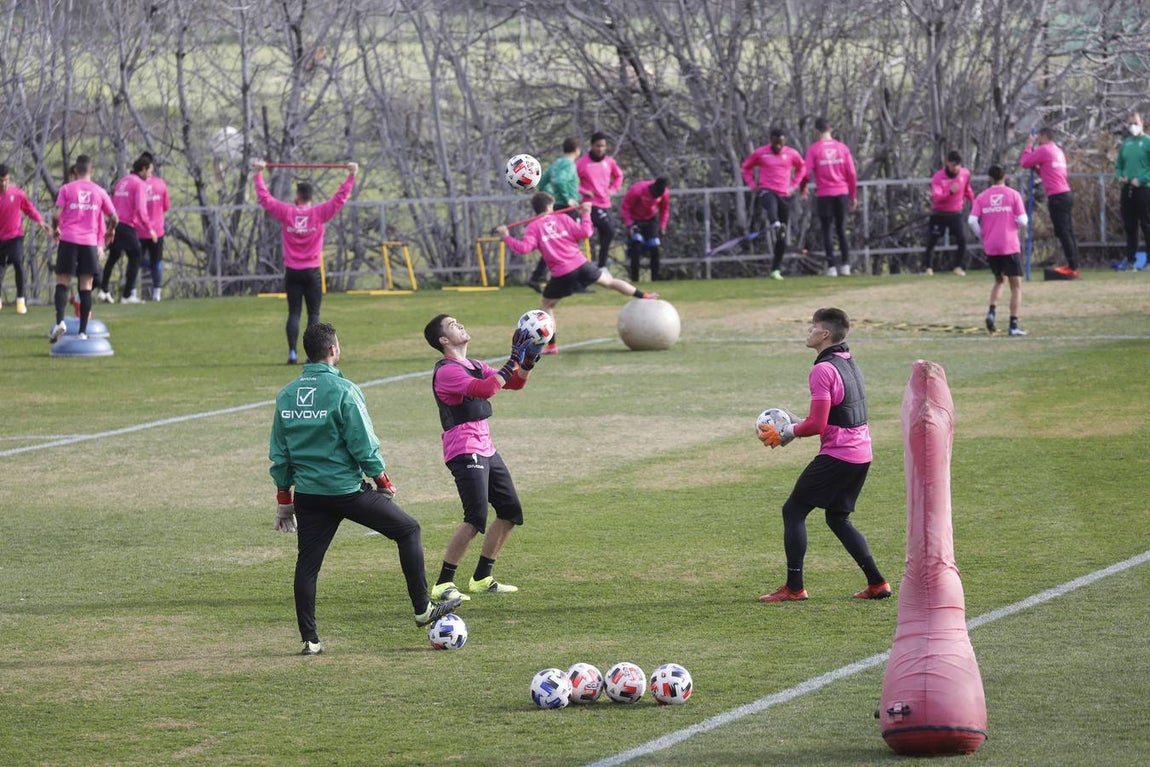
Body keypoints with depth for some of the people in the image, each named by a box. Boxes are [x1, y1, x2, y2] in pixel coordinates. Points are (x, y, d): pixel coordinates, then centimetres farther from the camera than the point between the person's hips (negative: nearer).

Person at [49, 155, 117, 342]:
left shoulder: (66, 189, 2)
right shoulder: (99, 192, 8)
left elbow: (56, 215, -8)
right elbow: (114, 218, 8)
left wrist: (55, 230, 12)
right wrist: (110, 230, 30)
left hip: (68, 241, -1)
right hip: (90, 242, 1)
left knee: (62, 282, 3)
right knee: (86, 287, 3)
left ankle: (59, 321, -18)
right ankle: (83, 331, 0)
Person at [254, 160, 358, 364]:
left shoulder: (287, 212, -4)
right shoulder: (319, 213, -6)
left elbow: (265, 198, 6)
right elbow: (340, 198, -1)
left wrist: (259, 174, 18)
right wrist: (352, 175, 9)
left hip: (292, 271, 1)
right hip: (312, 272, -1)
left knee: (294, 313, 3)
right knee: (313, 314, 2)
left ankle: (292, 352, -6)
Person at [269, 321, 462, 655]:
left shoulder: (286, 395, 4)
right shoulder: (343, 390, -14)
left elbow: (278, 452, 9)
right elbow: (364, 445, -13)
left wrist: (284, 497, 17)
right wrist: (383, 481, 1)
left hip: (308, 494, 5)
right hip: (348, 490, -5)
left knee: (307, 563, 11)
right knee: (408, 530, 10)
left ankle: (309, 639, 8)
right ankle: (423, 609, 12)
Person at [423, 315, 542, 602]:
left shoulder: (475, 366, 16)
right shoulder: (446, 371, -14)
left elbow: (516, 383, 20)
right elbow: (486, 389, -28)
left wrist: (528, 360, 2)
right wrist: (514, 361, -23)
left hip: (486, 450, 10)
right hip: (464, 453, -10)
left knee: (510, 512, 12)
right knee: (476, 520, -17)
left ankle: (481, 578, 20)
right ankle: (442, 584, -12)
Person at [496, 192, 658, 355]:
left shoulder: (533, 227, 0)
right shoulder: (562, 219, 7)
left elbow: (524, 248, -14)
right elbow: (584, 233, 2)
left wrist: (507, 237, -5)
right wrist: (586, 215, 16)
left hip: (562, 275, -3)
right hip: (581, 265, 3)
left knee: (546, 305, 14)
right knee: (609, 281, 26)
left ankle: (552, 345, 5)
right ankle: (643, 297, 35)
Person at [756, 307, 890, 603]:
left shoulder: (823, 370, -16)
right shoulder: (849, 363, 14)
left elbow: (817, 424, -18)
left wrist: (786, 433, -2)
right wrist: (794, 429, 18)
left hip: (836, 456, -9)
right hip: (861, 454, 9)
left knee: (793, 511, 1)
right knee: (838, 518, 20)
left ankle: (794, 587, 0)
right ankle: (876, 584, 14)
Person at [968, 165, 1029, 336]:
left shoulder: (982, 198, 3)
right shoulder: (1013, 195, -3)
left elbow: (972, 221, -6)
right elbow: (1022, 220, -8)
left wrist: (982, 236, 9)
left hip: (990, 247, 3)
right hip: (1010, 246, -3)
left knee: (999, 280, 23)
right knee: (1016, 285, 4)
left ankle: (991, 311, 2)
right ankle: (1013, 325, -3)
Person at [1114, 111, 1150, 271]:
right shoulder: (1125, 144, 13)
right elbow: (1118, 165, 20)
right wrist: (1119, 176, 0)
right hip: (1127, 190, 6)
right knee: (1129, 226, 9)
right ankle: (1130, 259, 14)